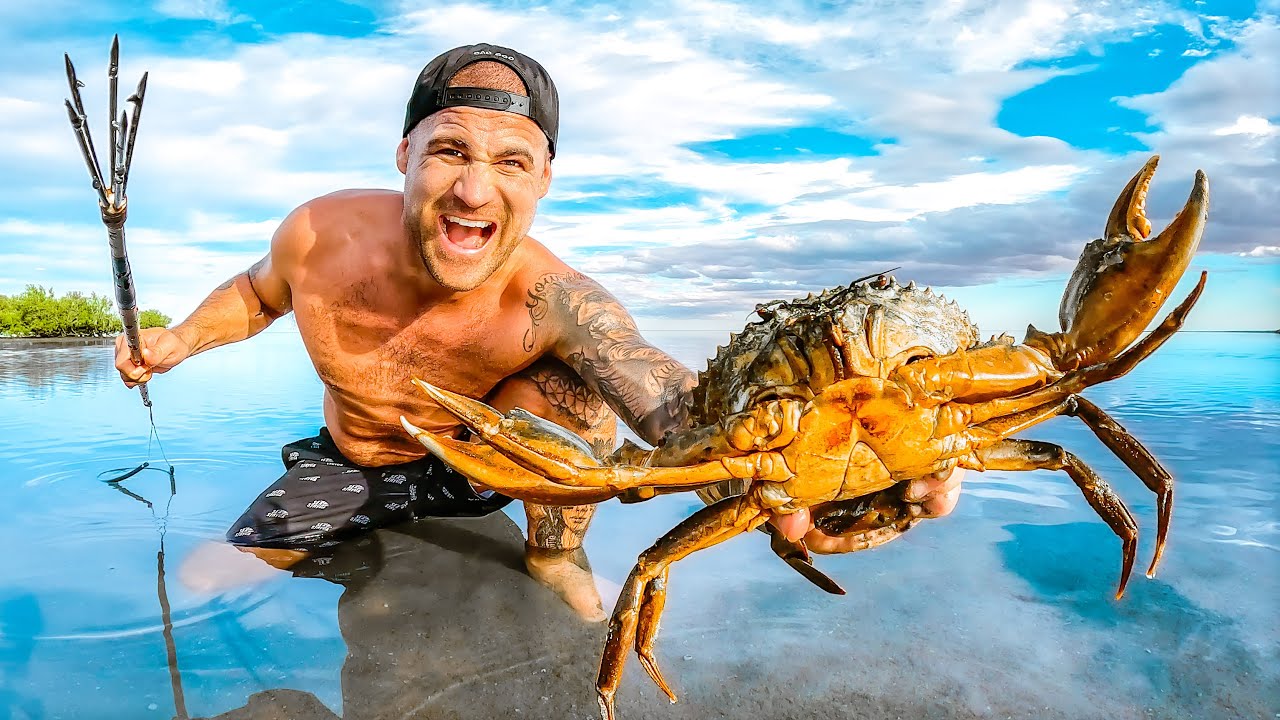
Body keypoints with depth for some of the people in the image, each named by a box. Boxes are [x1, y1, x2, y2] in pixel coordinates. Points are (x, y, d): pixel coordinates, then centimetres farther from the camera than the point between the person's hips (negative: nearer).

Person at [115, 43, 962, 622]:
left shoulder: (553, 299, -34)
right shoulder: (320, 233, -24)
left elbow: (679, 401, -51)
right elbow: (259, 293, 4)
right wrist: (180, 340, -10)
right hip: (347, 466, 3)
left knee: (570, 383, -30)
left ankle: (556, 557, -5)